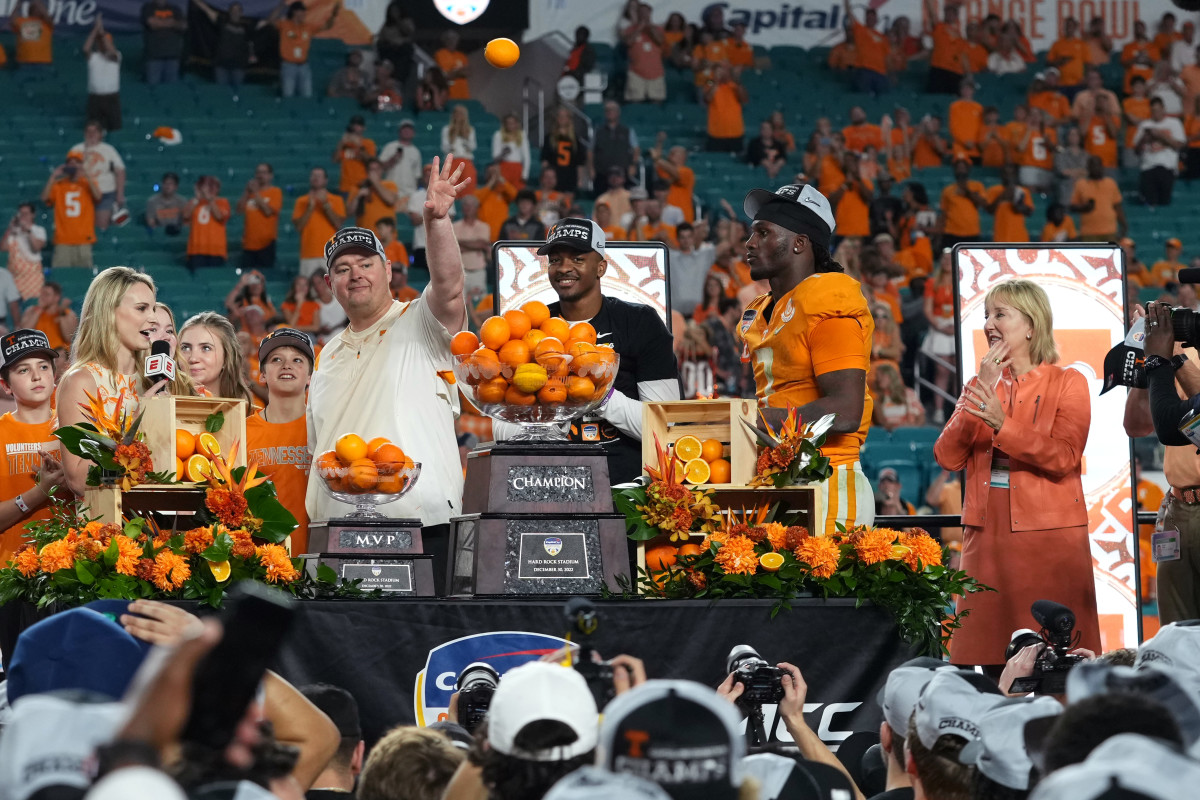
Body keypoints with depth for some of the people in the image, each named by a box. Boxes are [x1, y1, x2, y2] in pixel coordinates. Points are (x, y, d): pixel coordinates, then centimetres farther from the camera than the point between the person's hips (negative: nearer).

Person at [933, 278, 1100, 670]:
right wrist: (980, 395, -6)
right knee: (993, 661, 2)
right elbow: (949, 458, 2)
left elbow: (1063, 457, -13)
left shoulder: (1067, 383, 2)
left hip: (1048, 535, -4)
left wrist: (1002, 424, -23)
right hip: (987, 534, 4)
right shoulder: (979, 385, 15)